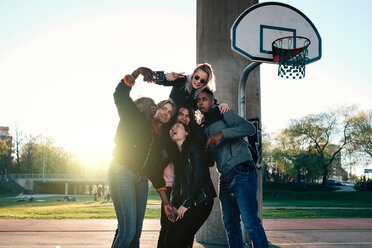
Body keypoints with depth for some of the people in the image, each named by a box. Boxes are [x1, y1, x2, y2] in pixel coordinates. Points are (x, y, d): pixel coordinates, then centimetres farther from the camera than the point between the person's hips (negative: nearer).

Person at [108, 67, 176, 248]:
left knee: (136, 232, 4)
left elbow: (157, 171, 17)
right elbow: (120, 95, -7)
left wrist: (165, 201, 13)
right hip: (122, 173, -6)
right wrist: (135, 74, -23)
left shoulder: (161, 138, 18)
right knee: (128, 230, -16)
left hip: (141, 179, 7)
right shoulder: (136, 118, 5)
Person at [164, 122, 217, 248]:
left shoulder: (194, 147, -4)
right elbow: (176, 184, 15)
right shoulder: (177, 155, 19)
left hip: (200, 202, -7)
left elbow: (199, 176, -12)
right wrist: (173, 205, 0)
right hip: (183, 205, 7)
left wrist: (186, 204, -14)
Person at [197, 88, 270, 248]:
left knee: (250, 221, -15)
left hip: (241, 173, -7)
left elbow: (250, 128, -15)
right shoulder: (204, 127, 21)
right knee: (230, 224, 7)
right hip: (225, 178, 7)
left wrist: (222, 133, -24)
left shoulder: (225, 115, 2)